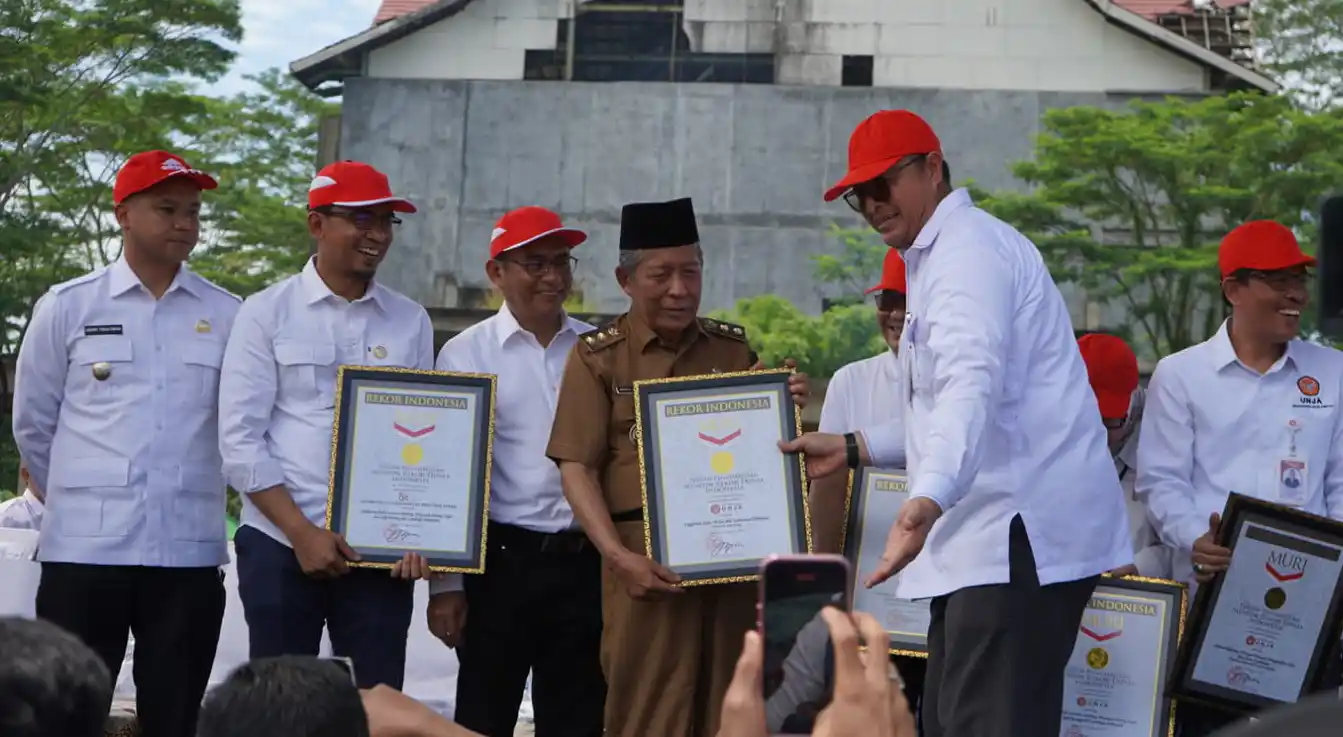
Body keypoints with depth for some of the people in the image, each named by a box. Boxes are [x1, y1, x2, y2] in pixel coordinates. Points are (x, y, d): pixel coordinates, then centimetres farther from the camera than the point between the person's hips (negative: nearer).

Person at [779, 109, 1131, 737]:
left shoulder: (969, 249, -10)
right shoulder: (939, 256, 25)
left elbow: (972, 386, -29)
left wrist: (928, 499, -44)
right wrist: (854, 448, 27)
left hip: (1024, 533, -11)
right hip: (989, 538, 11)